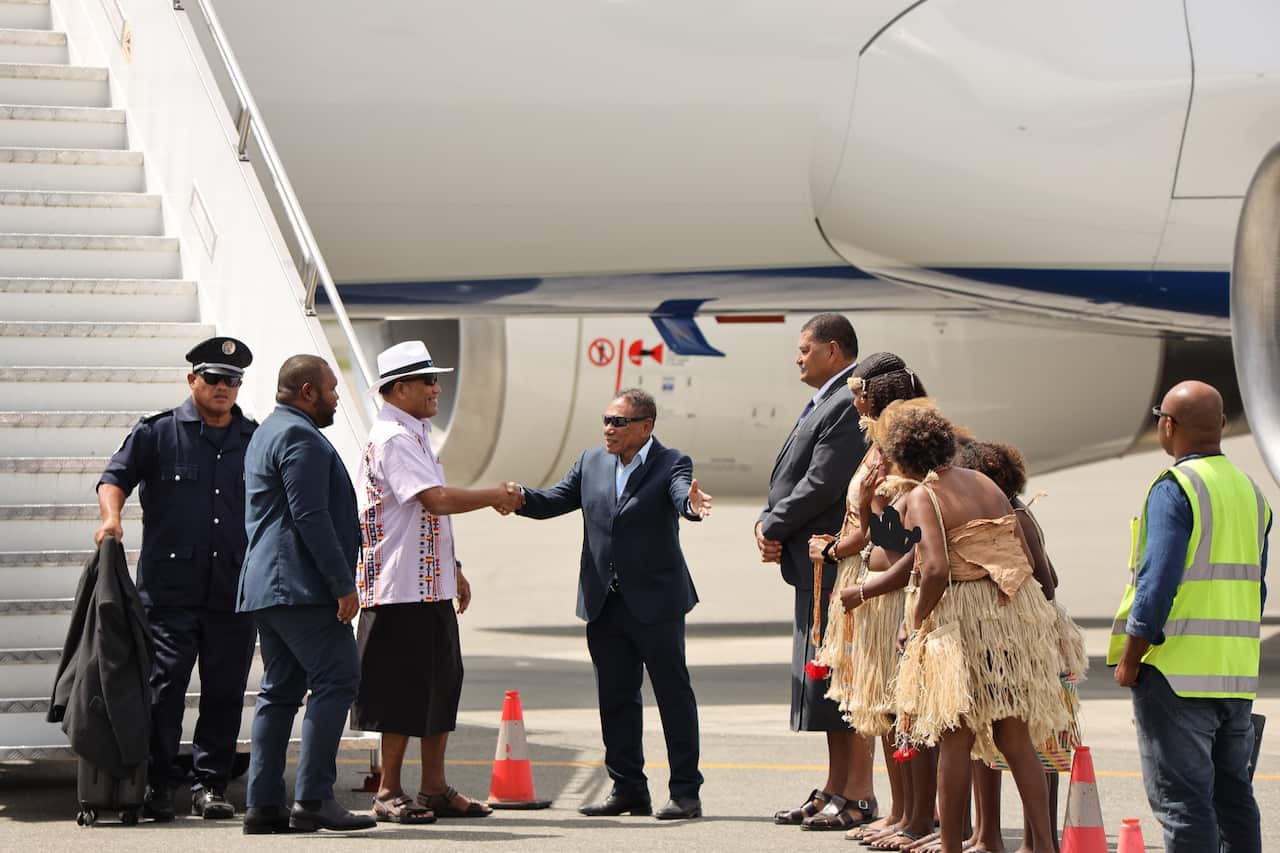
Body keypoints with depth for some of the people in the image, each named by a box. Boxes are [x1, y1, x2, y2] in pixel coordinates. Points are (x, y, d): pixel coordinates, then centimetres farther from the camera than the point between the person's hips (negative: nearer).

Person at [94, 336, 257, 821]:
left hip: (234, 593, 3)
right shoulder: (157, 432, 6)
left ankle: (210, 785, 9)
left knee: (225, 691, 3)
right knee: (164, 685, -5)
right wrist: (111, 516, -20)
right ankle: (157, 785, 1)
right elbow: (116, 475, 0)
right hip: (170, 589, -3)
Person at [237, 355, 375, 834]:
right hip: (300, 586, -11)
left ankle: (263, 805, 6)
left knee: (281, 690, 9)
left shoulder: (266, 434, 23)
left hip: (266, 587, 11)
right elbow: (310, 517, -19)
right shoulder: (299, 437, -11)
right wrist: (343, 584, -18)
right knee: (336, 679, -11)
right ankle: (313, 799, -16)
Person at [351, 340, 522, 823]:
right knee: (404, 692, -5)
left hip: (432, 585, 10)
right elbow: (436, 499, -24)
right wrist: (495, 497, -12)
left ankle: (435, 788, 16)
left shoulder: (415, 435, 18)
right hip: (401, 589, -10)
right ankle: (389, 793, 2)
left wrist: (452, 567, 23)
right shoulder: (392, 439, -15)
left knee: (441, 684, 11)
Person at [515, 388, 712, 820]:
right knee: (615, 698, 10)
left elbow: (682, 498, -24)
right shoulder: (592, 462, 10)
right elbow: (552, 501, 7)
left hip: (655, 602, -6)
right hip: (604, 605, 6)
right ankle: (628, 789, 18)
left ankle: (686, 792, 4)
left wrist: (692, 503, -48)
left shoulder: (670, 464, -5)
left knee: (674, 695, 0)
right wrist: (518, 497, -14)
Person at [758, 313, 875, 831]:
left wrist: (773, 526, -9)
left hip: (838, 563, -11)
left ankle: (858, 796, -7)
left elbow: (823, 484, -20)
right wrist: (768, 521, 1)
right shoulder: (825, 403, 18)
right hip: (818, 564, 11)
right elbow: (794, 476, 19)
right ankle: (835, 790, 20)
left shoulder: (849, 406, -15)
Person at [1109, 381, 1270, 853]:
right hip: (1237, 673, 8)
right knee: (1233, 795, 15)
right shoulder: (1250, 491, 14)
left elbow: (1158, 581, -18)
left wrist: (1129, 657, -12)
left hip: (1176, 672, -8)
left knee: (1181, 799, -6)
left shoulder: (1174, 488, -11)